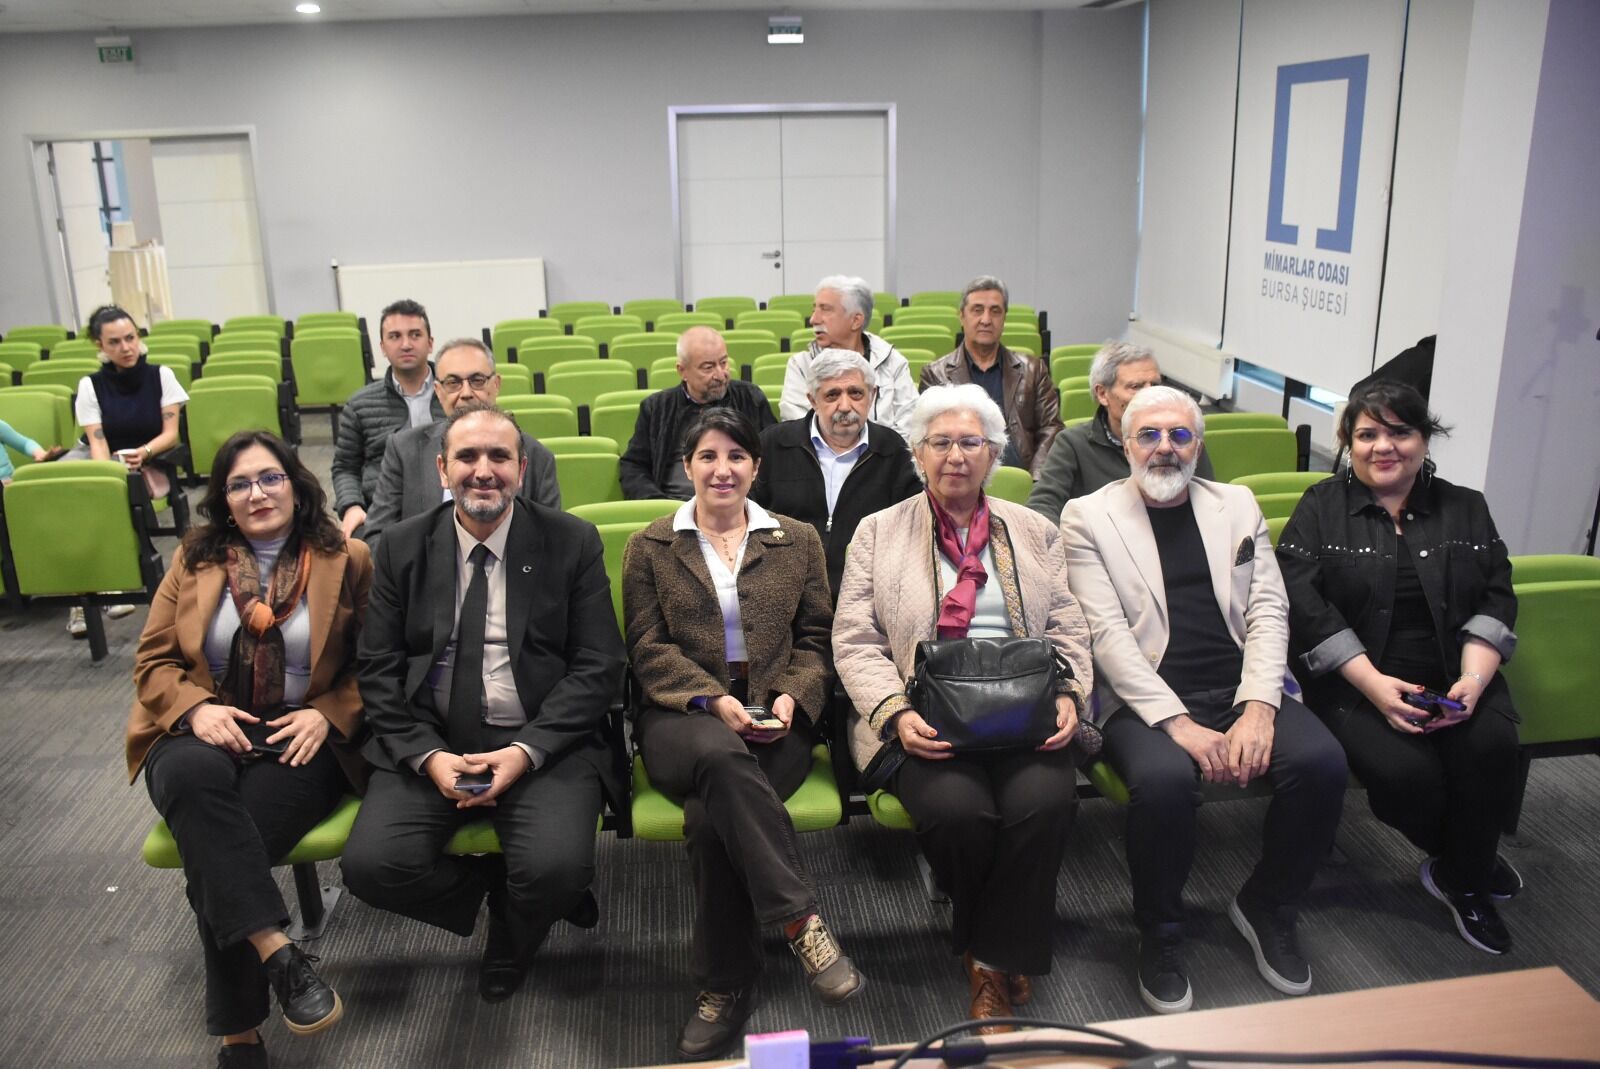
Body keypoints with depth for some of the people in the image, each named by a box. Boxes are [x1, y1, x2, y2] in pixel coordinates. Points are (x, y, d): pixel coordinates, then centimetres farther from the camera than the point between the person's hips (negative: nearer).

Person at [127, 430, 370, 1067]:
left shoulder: (346, 561, 7)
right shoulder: (195, 558, 14)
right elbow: (153, 660, 12)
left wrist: (328, 713, -12)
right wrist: (196, 708, -9)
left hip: (300, 742, -2)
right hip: (202, 735, 2)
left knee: (214, 857, -29)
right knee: (195, 778, -37)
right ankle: (277, 953, -38)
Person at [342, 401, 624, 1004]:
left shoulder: (571, 543, 2)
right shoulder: (402, 547, 8)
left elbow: (599, 666, -2)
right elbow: (377, 670, 6)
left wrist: (525, 751, -15)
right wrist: (429, 755, -11)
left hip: (542, 744, -2)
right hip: (429, 745, 2)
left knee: (556, 869, -27)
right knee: (371, 866, -22)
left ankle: (509, 944, 11)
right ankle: (505, 888, 8)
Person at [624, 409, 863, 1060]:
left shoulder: (798, 541, 16)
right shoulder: (649, 548, 13)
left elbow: (814, 639, 13)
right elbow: (649, 649, 4)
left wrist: (791, 696, -9)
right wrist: (712, 699, -13)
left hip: (775, 720, 1)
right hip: (680, 716, 0)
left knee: (712, 814, -32)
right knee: (720, 756, -39)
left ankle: (726, 985, -17)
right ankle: (799, 920, -32)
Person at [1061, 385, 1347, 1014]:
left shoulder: (1236, 505, 16)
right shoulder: (1088, 516, 4)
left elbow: (1268, 610, 7)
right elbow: (1107, 632, -7)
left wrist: (1258, 708, -10)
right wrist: (1179, 723, -18)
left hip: (1240, 691, 4)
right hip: (1148, 702, -4)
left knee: (1321, 763, -23)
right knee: (1163, 778, -33)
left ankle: (1266, 908, 6)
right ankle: (1160, 935, -4)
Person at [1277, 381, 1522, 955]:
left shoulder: (1465, 509, 13)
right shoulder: (1321, 508, 3)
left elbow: (1496, 599, 6)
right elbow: (1302, 601, -9)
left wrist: (1474, 678, -13)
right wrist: (1373, 682, -19)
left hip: (1453, 675, 3)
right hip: (1355, 679, -3)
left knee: (1491, 744, -27)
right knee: (1404, 770, -27)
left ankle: (1461, 880, 0)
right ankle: (1468, 859, 9)